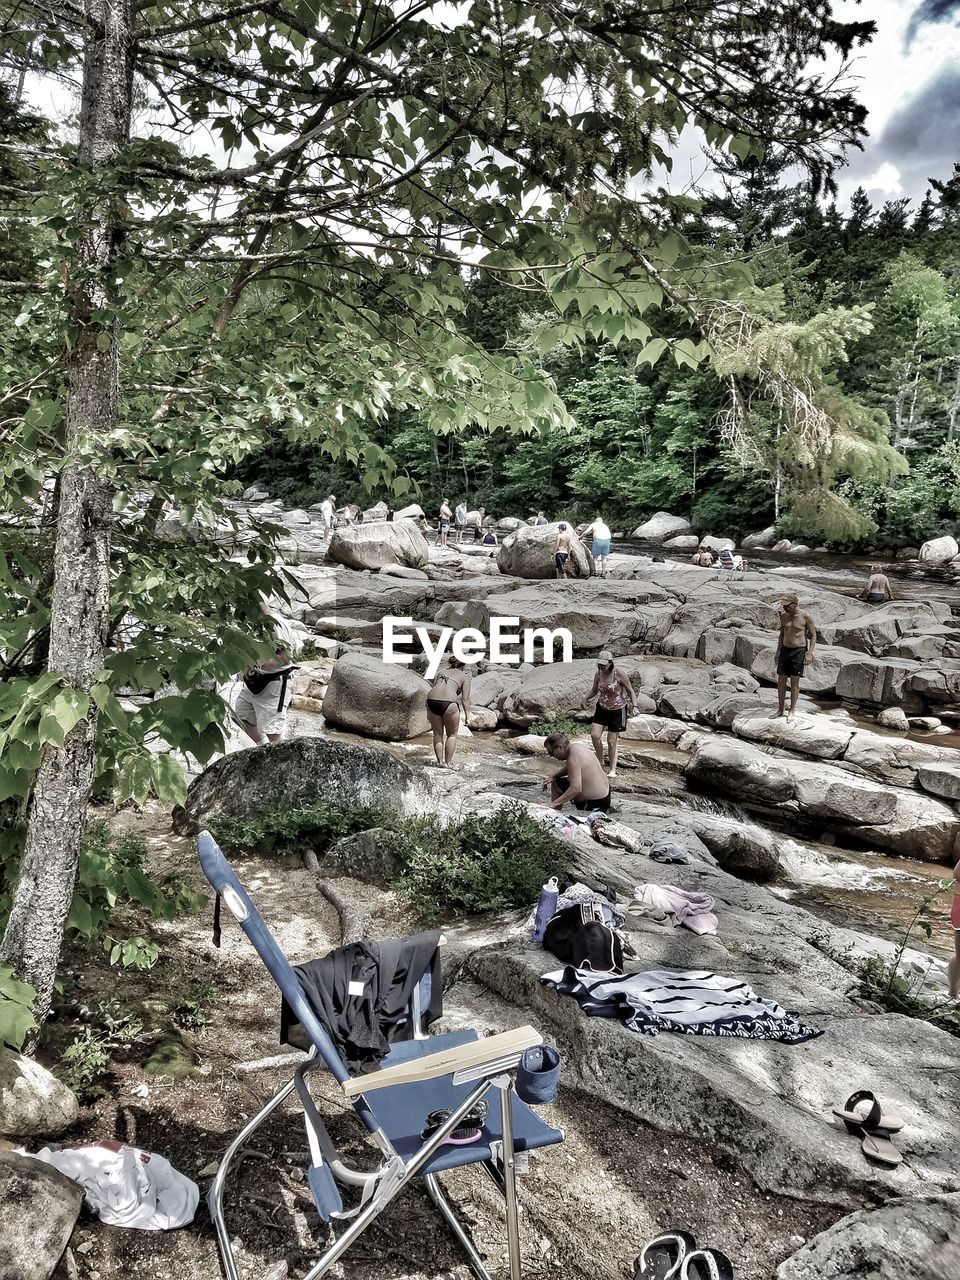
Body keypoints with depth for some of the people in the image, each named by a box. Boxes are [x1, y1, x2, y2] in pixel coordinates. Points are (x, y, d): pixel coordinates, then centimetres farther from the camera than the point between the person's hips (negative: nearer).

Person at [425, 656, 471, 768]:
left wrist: (429, 711, 24)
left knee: (437, 734, 19)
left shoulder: (441, 671, 25)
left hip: (432, 700, 4)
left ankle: (440, 761, 21)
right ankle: (448, 762, 16)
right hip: (449, 702, -4)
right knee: (452, 735, 15)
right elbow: (465, 698, 5)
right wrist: (467, 714, 6)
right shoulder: (464, 676, 14)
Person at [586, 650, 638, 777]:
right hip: (602, 709, 4)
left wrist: (634, 706, -20)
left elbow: (630, 691, -9)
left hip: (617, 711, -4)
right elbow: (594, 690, 11)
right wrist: (587, 699, -6)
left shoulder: (619, 674, -18)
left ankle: (613, 769, 15)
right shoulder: (598, 674, -5)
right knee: (595, 735, -7)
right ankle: (600, 762, 15)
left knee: (611, 741, 0)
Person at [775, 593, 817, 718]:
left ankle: (792, 711, 8)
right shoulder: (783, 616, 5)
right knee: (781, 681, 4)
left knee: (794, 682, 0)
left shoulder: (806, 617, -9)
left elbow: (813, 635, -3)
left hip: (799, 650, -5)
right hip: (785, 650, 5)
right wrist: (778, 651, 12)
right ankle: (780, 710, 14)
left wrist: (809, 653, -10)